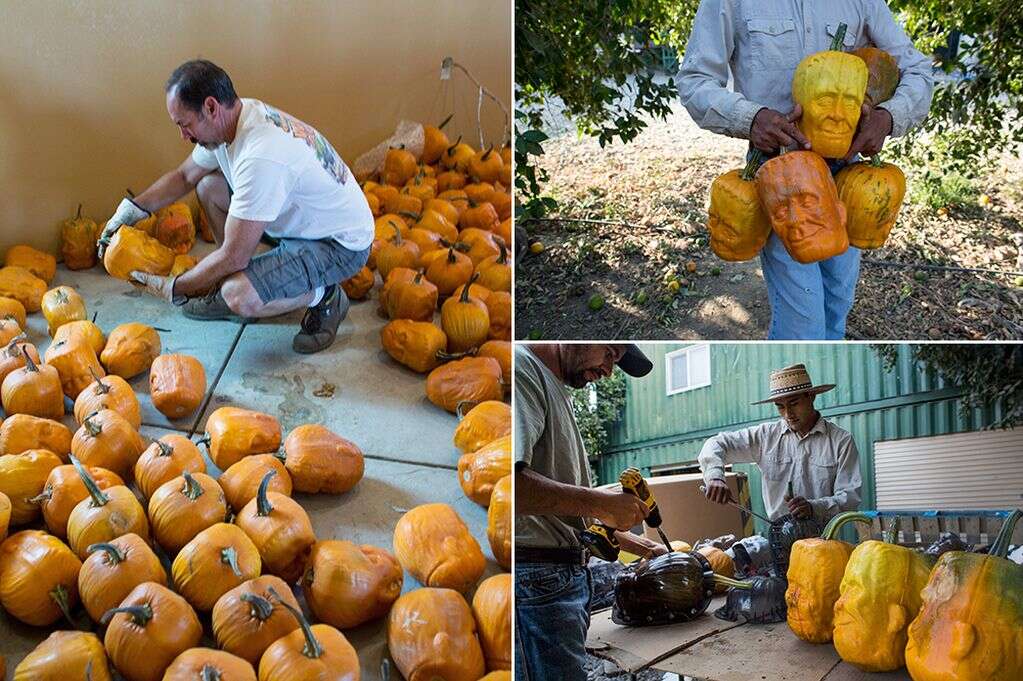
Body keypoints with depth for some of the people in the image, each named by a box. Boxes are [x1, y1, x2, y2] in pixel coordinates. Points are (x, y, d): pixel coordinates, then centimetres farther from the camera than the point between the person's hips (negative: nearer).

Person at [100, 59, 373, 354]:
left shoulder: (260, 157, -33)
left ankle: (322, 297, -2)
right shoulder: (232, 117, -4)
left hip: (341, 244, -9)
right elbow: (183, 176, 16)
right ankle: (226, 286, 16)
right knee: (209, 186, 7)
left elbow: (233, 257, -27)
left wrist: (174, 289, -13)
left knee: (239, 297, -30)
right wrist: (130, 210, 6)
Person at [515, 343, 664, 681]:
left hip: (569, 574, 10)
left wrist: (626, 539, 23)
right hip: (535, 574, -10)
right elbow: (514, 482, -26)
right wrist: (599, 502, -17)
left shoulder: (557, 391, 22)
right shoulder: (522, 368, -11)